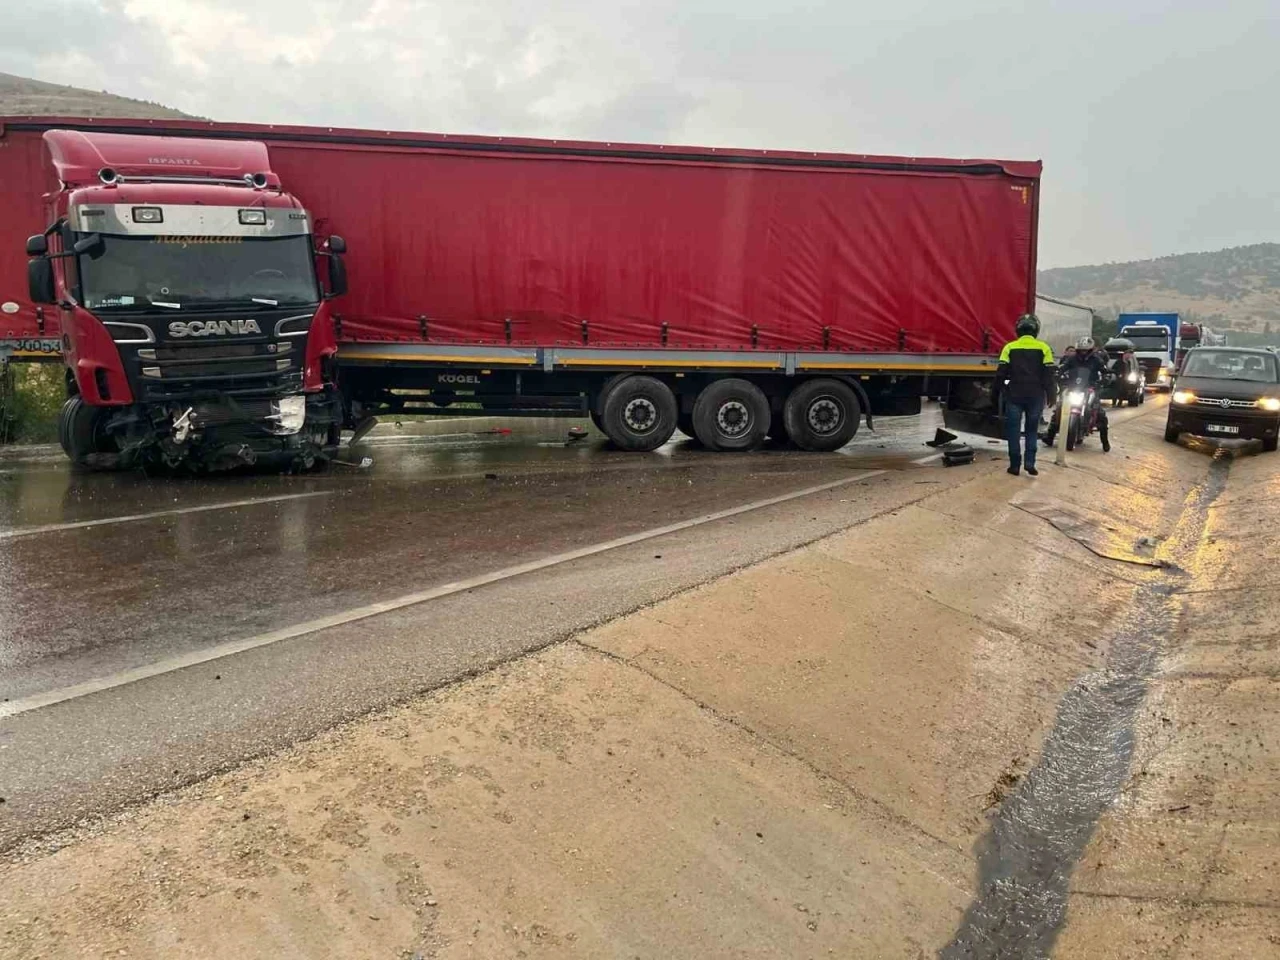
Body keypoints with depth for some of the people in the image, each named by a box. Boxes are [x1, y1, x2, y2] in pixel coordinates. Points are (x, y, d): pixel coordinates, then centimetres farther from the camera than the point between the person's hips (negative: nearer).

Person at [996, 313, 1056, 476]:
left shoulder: (1010, 347, -1)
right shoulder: (1043, 348, -1)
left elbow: (1001, 373, -3)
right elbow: (1048, 375, -1)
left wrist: (1000, 391, 11)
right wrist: (1050, 396, 7)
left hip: (1014, 395, -1)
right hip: (1035, 396, 1)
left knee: (1013, 431, 6)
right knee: (1031, 430, 12)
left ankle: (1015, 465, 4)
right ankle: (1030, 463, 3)